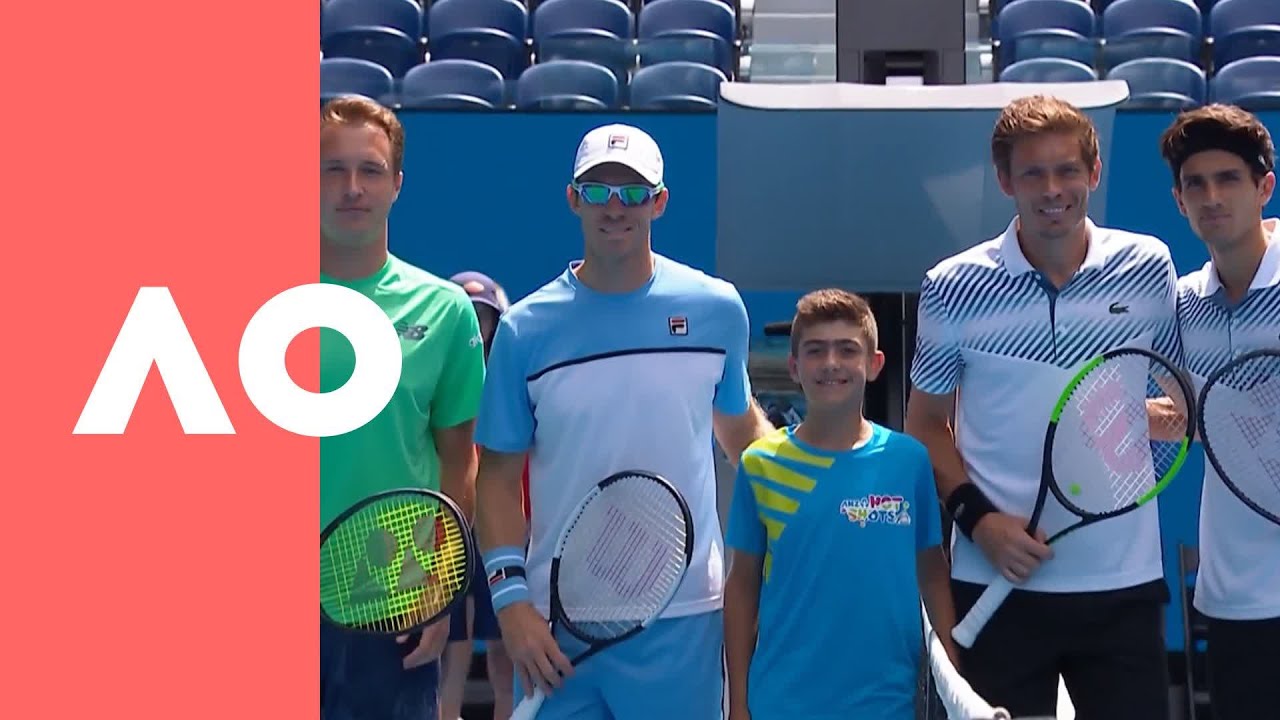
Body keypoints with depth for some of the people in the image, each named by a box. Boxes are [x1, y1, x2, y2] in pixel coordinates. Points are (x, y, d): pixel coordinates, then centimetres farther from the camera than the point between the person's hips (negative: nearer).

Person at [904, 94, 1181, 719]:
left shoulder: (1148, 269, 2)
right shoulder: (952, 286, -2)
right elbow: (926, 423, 6)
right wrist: (976, 516, -7)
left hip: (1124, 581, 1)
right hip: (995, 582, -1)